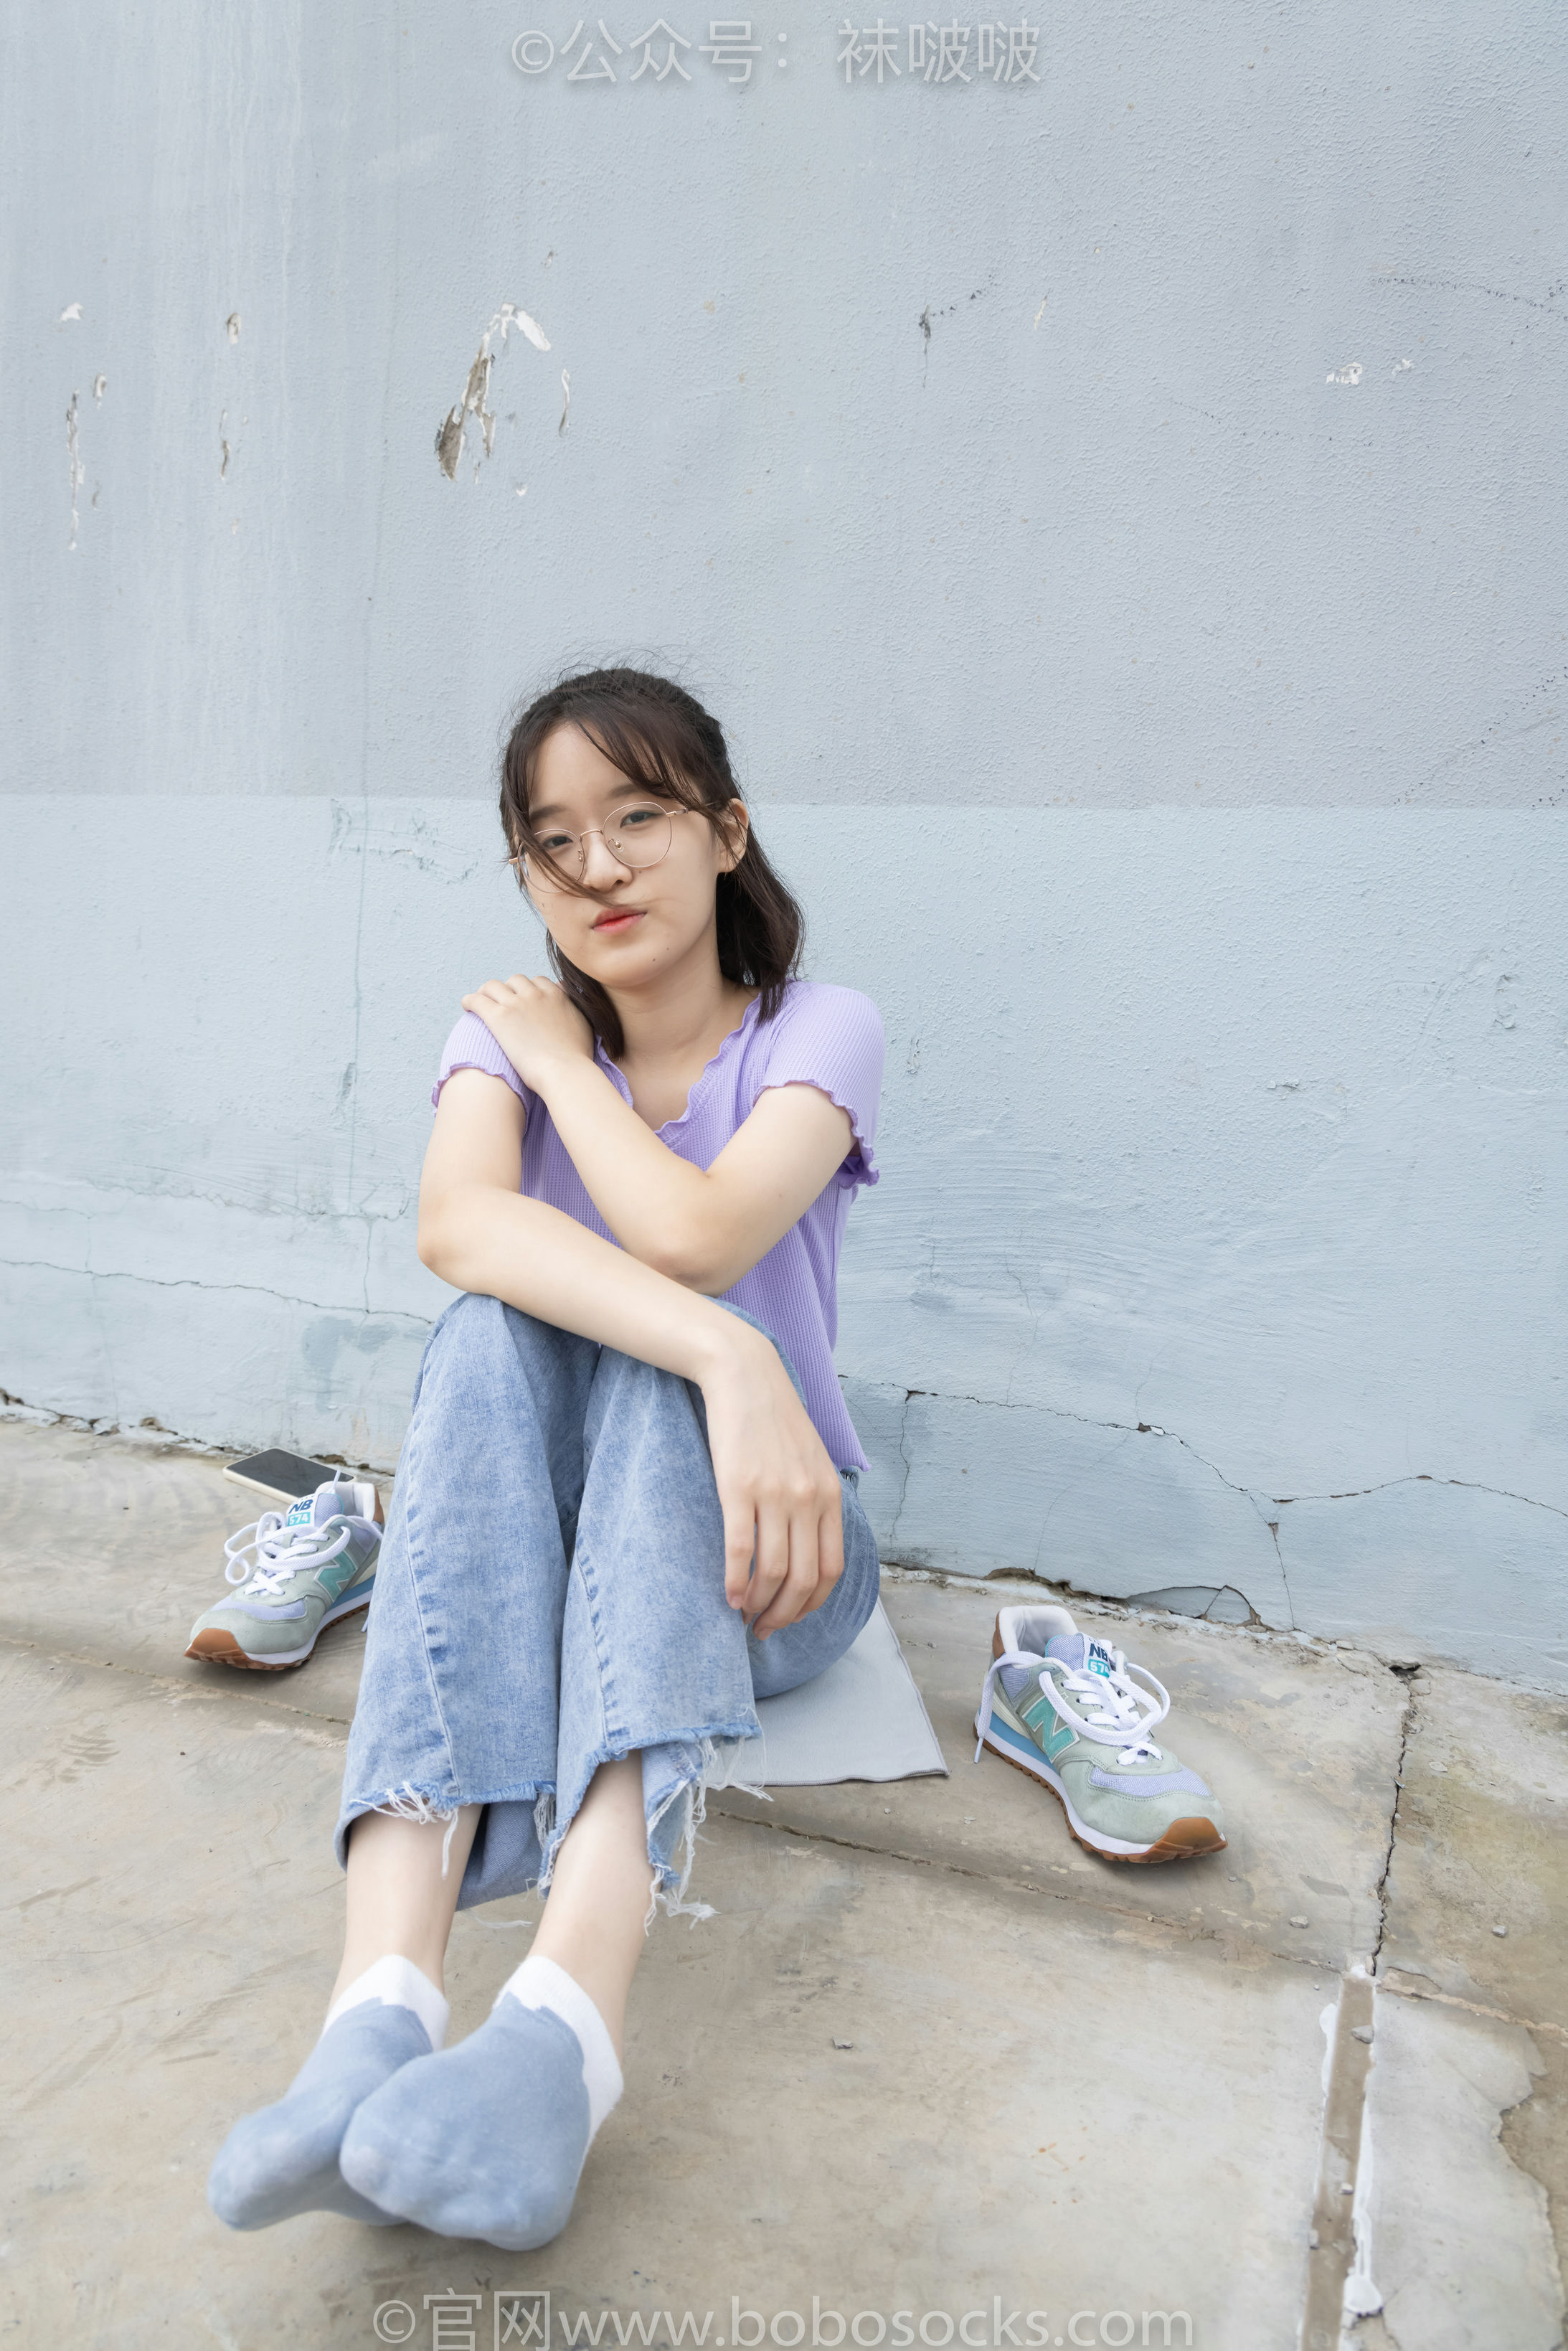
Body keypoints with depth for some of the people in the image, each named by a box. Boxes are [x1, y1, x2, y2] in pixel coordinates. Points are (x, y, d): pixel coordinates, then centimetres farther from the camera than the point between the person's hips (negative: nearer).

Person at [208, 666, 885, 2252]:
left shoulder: (817, 1032, -6)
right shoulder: (510, 1032, 1)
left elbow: (691, 1238, -27)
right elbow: (455, 1226, -25)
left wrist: (563, 1061, -11)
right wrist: (728, 1358, -40)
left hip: (757, 1548, -1)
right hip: (533, 1552, 2)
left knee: (666, 1339, -32)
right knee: (496, 1332, -29)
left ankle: (569, 2014, -49)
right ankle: (380, 2002, -44)